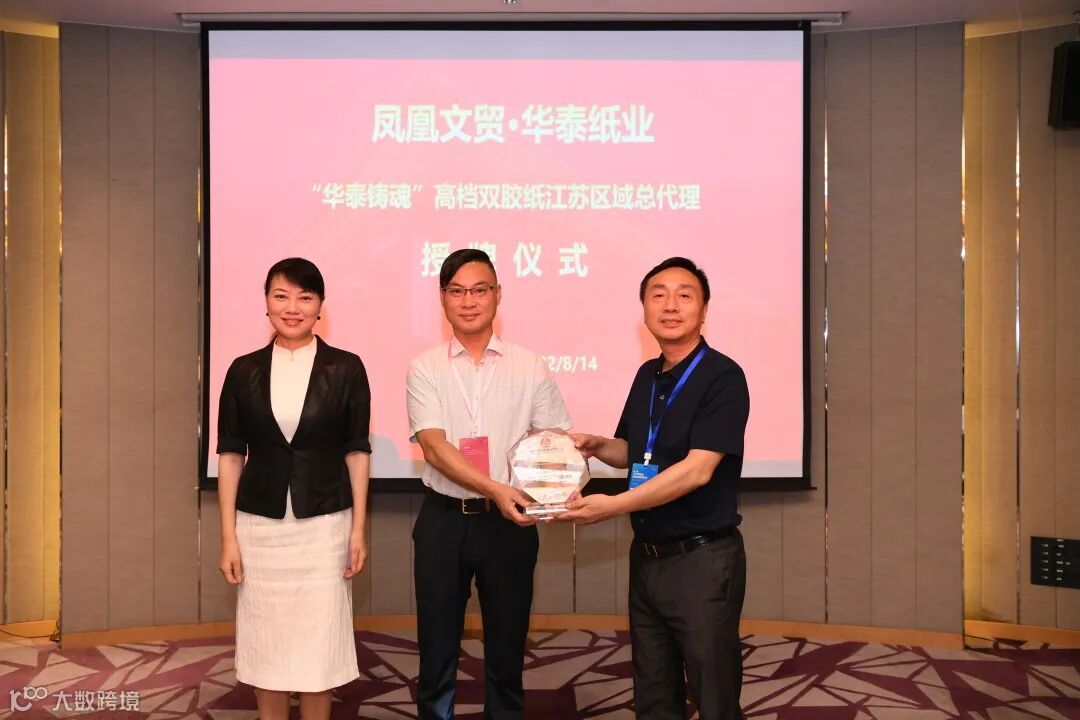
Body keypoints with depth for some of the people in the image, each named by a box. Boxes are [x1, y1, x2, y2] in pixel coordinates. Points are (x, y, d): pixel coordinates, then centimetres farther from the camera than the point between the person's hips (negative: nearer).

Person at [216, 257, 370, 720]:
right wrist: (228, 536, 0)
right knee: (265, 642, 11)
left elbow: (356, 452, 0)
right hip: (260, 525, 2)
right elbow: (230, 456, 3)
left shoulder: (345, 369, -2)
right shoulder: (244, 370, 2)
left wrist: (358, 529, -2)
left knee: (318, 643, 5)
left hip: (323, 525, -1)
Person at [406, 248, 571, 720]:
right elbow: (435, 447, -12)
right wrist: (495, 489, -26)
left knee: (507, 645, 12)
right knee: (437, 646, 10)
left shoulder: (529, 368, 2)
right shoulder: (425, 369, -1)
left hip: (510, 522, 1)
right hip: (444, 521, 0)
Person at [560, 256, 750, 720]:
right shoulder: (648, 375, 9)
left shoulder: (722, 377, -14)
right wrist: (597, 446, -1)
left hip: (702, 559, -7)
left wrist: (613, 506, -24)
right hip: (646, 556, 7)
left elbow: (696, 470, -22)